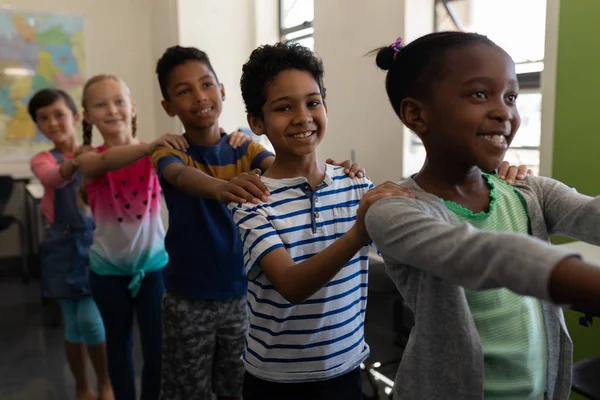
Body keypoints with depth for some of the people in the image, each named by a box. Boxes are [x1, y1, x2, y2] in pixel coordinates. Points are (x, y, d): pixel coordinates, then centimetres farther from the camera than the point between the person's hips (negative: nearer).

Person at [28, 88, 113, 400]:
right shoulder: (42, 160, -1)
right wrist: (75, 162, -47)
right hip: (63, 245, 1)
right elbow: (53, 177, -25)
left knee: (90, 319, -6)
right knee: (73, 322, 8)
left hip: (96, 241, -1)